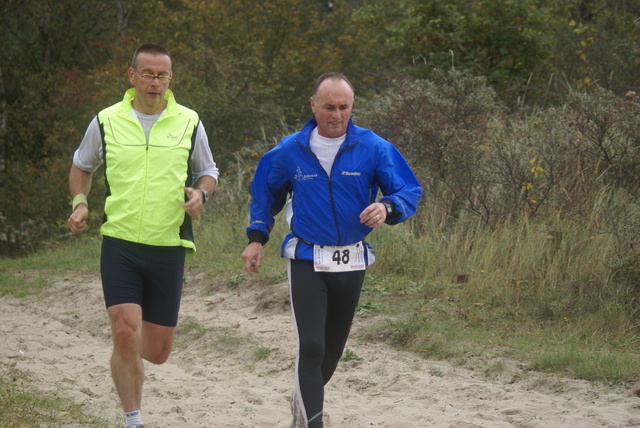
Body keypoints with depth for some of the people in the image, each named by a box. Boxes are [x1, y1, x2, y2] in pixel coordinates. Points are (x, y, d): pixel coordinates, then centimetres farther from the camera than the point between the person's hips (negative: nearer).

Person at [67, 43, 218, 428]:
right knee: (126, 333, -17)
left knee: (157, 351, 5)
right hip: (119, 244, -1)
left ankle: (126, 356, 42)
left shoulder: (189, 123, 4)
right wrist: (80, 202, 1)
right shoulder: (106, 122, 2)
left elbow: (208, 171, 16)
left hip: (169, 248, 1)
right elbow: (82, 166, 19)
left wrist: (200, 193, -6)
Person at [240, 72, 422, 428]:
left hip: (352, 261, 2)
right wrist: (257, 238, 8)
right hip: (306, 261, -2)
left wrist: (387, 208, -27)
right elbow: (265, 192, 15)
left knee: (333, 347, 16)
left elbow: (410, 192, -6)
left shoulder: (373, 148, -7)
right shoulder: (290, 151, -3)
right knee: (312, 346, -15)